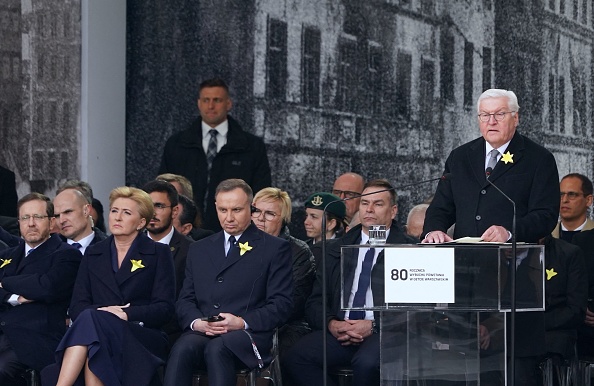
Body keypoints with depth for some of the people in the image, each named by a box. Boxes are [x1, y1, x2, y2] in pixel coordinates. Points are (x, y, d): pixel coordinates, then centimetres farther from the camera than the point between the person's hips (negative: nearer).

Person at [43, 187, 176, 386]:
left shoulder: (158, 254, 12)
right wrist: (103, 310, -12)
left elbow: (164, 308, 1)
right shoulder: (93, 254, 21)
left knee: (90, 320, -35)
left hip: (144, 338, -2)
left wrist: (127, 314, -15)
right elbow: (77, 306, 10)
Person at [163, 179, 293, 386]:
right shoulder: (199, 249, 24)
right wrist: (196, 322, -5)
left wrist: (242, 322, -14)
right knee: (182, 349, -32)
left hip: (249, 333, -3)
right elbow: (185, 300, 19)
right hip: (202, 333, 3)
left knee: (217, 348, -37)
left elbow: (281, 304, 2)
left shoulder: (275, 248, 10)